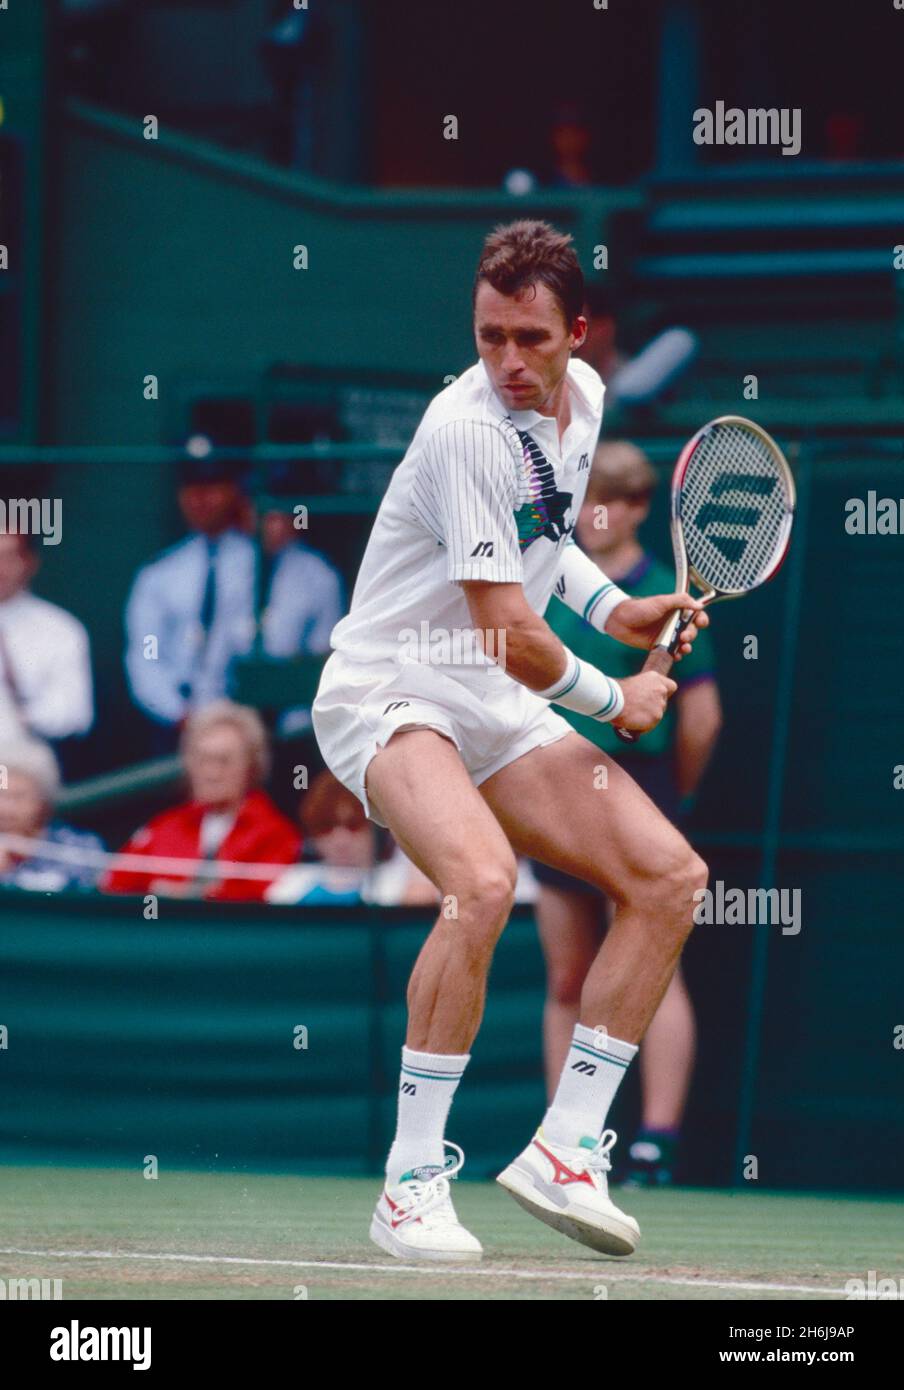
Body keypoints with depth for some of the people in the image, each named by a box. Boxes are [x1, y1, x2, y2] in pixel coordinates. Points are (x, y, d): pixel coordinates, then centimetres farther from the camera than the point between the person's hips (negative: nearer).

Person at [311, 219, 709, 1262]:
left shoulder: (583, 397, 5)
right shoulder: (468, 429, -22)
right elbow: (511, 638, -23)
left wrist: (614, 608, 10)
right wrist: (616, 702, -6)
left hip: (498, 712, 9)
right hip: (388, 695, -9)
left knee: (671, 877, -3)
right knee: (482, 882, -34)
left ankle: (565, 1148, 2)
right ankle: (411, 1184, -26)